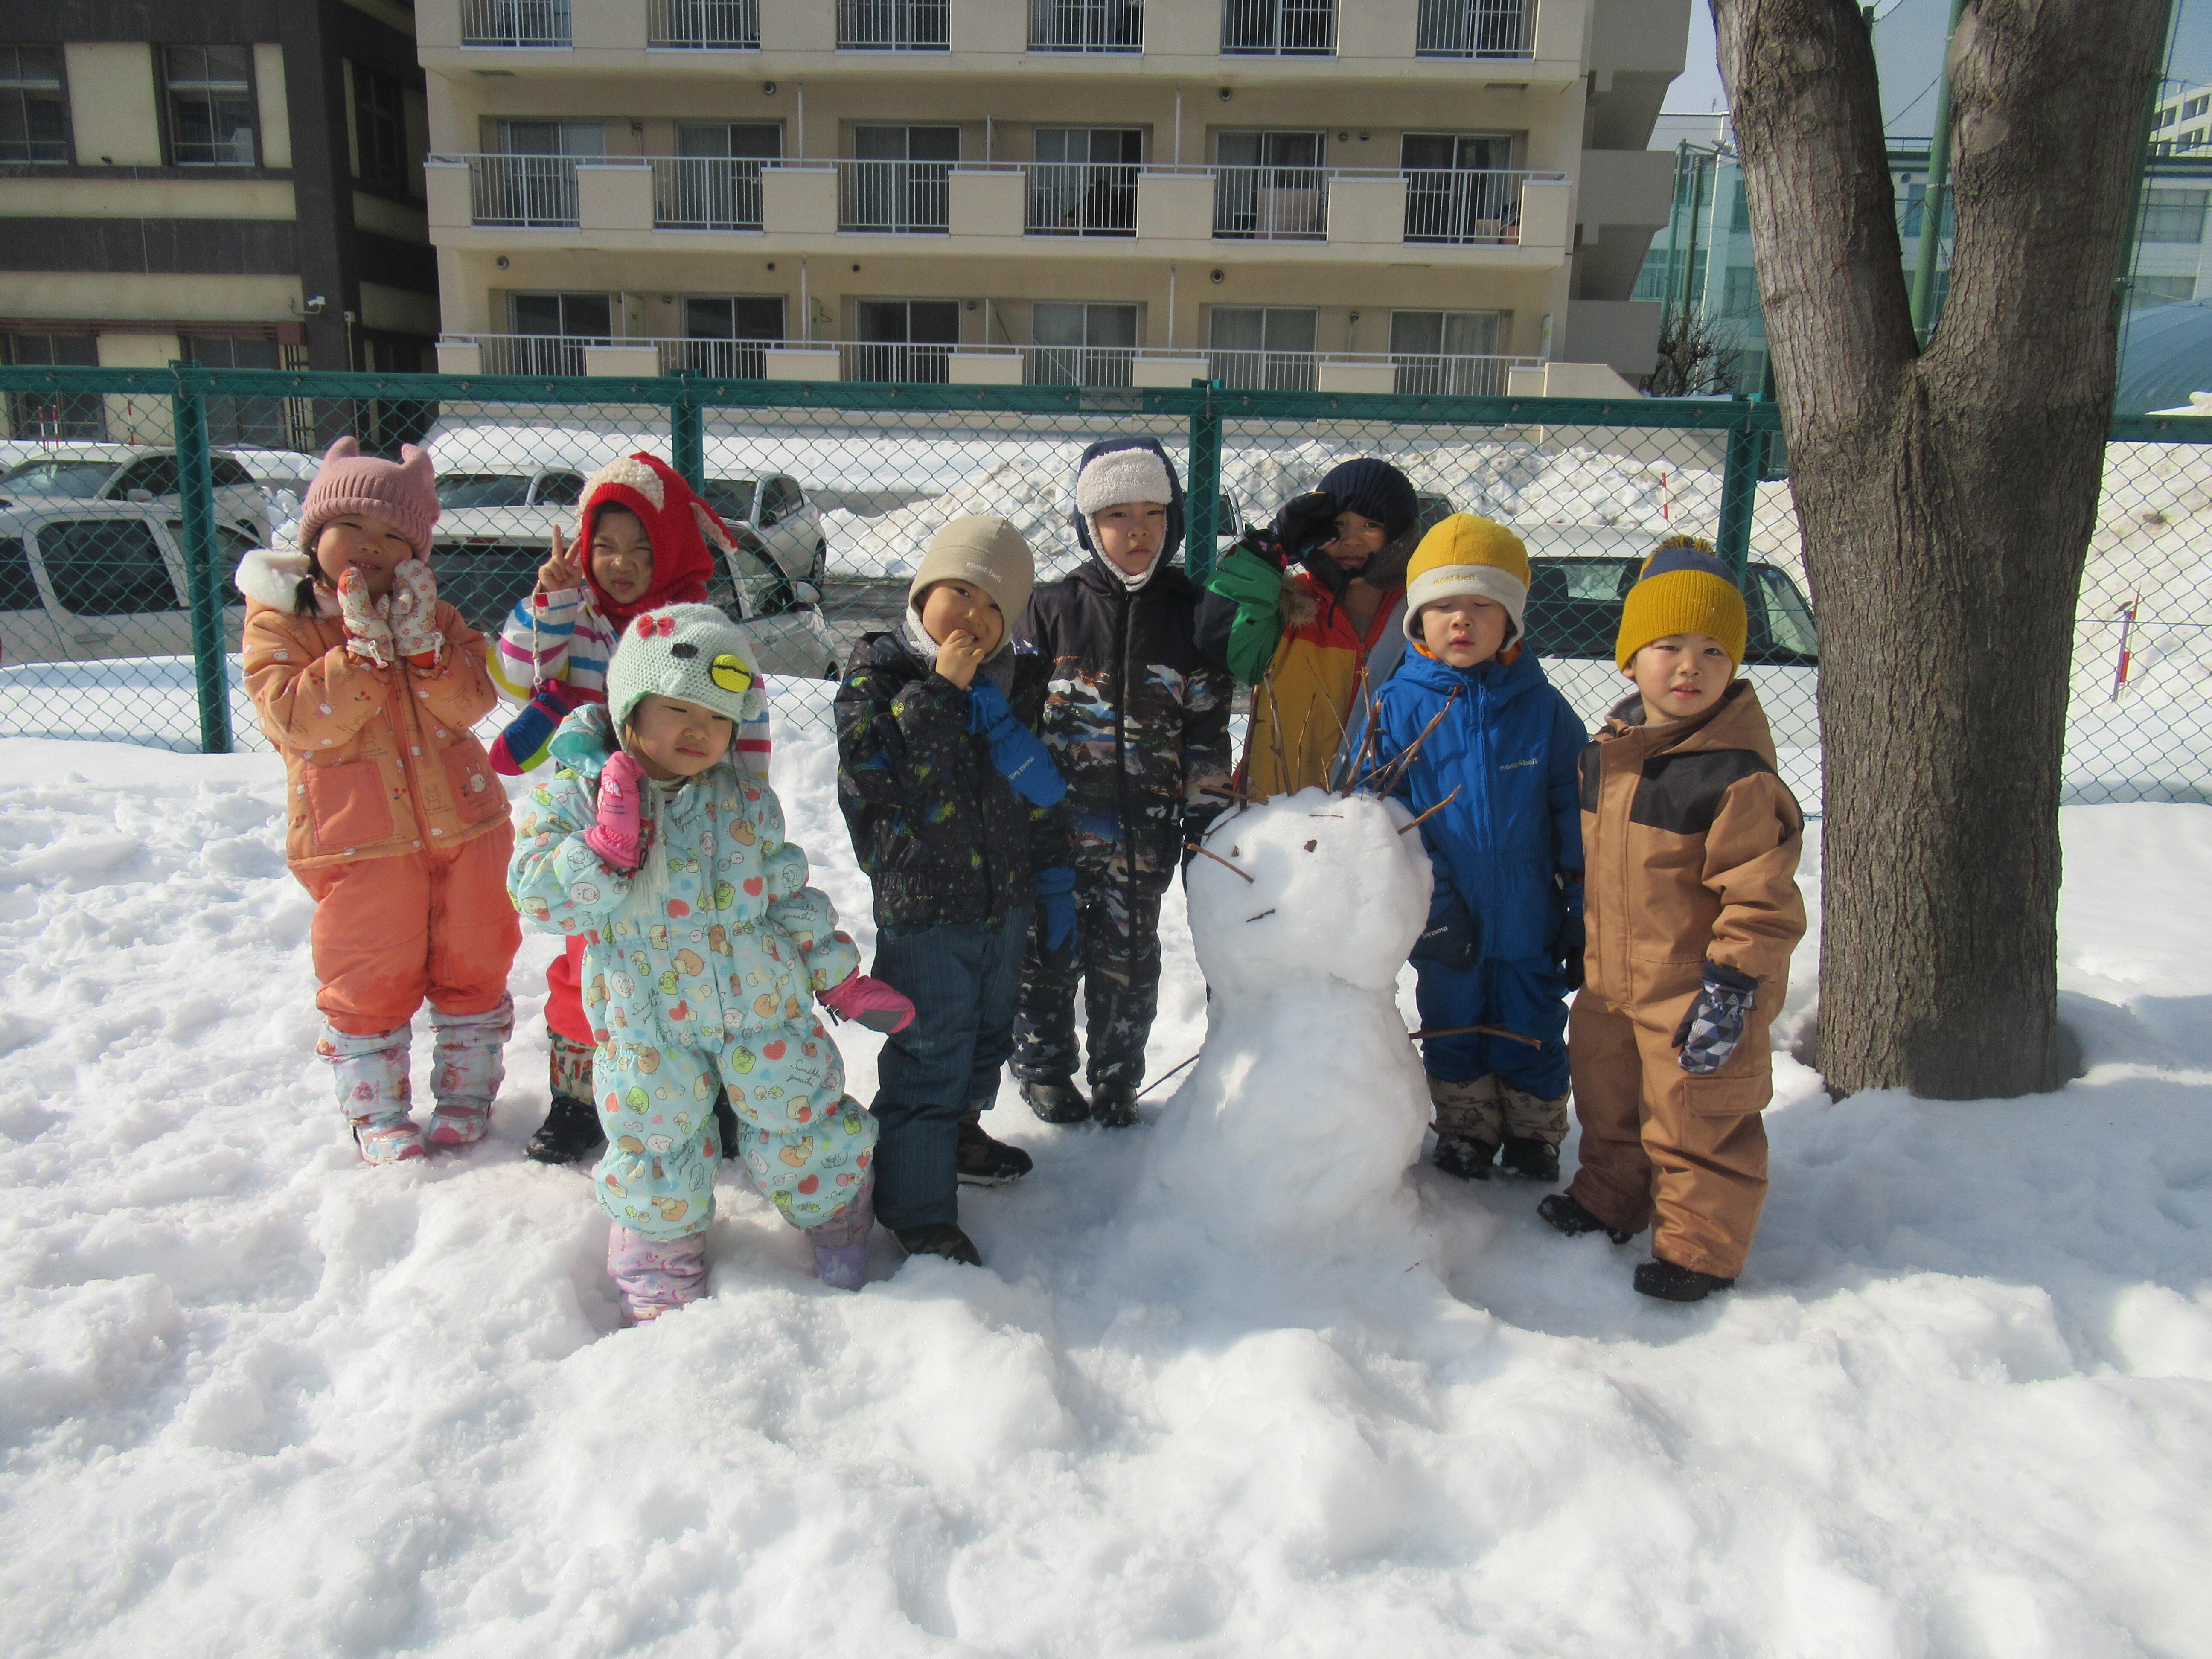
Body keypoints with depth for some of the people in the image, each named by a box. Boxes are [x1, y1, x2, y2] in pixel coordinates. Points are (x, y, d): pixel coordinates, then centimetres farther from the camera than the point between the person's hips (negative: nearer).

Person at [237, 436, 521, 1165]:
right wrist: (363, 651, -24)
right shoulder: (279, 621, -3)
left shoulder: (432, 614, 6)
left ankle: (466, 1088, 30)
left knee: (471, 964, 12)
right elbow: (298, 721, -16)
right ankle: (376, 1110, 25)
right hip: (357, 839, -3)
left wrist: (423, 644, -21)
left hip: (460, 823, 3)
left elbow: (472, 703, -6)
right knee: (369, 980, 7)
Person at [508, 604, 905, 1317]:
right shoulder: (571, 797, -7)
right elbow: (541, 900, -17)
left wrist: (839, 979, 8)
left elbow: (791, 897, 8)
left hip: (764, 1004, 2)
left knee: (805, 1130, 12)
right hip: (649, 1028, -1)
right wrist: (612, 839, -29)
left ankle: (837, 1219, 40)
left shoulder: (748, 801, 1)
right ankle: (659, 1263, 39)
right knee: (658, 1159, 12)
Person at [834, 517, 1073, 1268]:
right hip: (922, 908, -6)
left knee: (988, 1034, 23)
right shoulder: (877, 671, -10)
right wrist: (940, 690, -26)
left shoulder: (1012, 682, 5)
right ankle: (918, 1212, 14)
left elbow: (1041, 796, 11)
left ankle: (958, 1133, 48)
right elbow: (878, 770, -25)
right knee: (928, 1058, 0)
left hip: (1006, 900, 6)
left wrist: (1056, 888, 8)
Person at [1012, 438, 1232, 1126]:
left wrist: (1205, 818, 3)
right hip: (1056, 818, 0)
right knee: (1051, 949, 9)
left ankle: (1118, 1080, 28)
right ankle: (1043, 1064, 30)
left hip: (1145, 828, 1)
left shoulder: (1190, 614, 3)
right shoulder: (1053, 607, 0)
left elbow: (1207, 731, 6)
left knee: (1128, 956, 9)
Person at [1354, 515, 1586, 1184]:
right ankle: (1465, 1131, 39)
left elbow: (1576, 816, 0)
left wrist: (1583, 915, -1)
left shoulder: (1542, 708, -5)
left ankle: (1535, 1138, 37)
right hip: (1446, 926, 0)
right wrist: (1431, 900, -14)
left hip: (1530, 923, 0)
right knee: (1453, 1029, 18)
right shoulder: (1395, 706, -8)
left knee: (1532, 1034, 15)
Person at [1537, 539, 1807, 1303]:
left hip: (1695, 990, -7)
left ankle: (1700, 1244, 23)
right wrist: (1585, 953, 19)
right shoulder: (1606, 751, 2)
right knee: (1608, 1102, 23)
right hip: (1610, 982, 8)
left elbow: (1761, 893, -19)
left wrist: (1731, 989, -21)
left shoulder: (1738, 775, -20)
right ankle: (1611, 1196, 44)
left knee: (1698, 1123, 7)